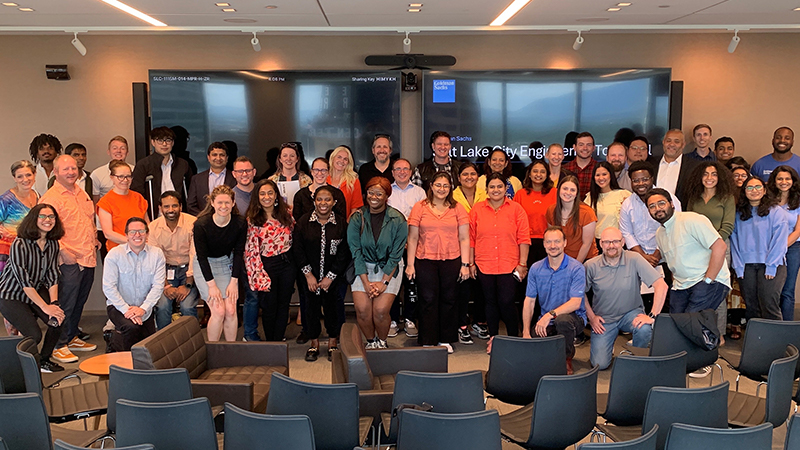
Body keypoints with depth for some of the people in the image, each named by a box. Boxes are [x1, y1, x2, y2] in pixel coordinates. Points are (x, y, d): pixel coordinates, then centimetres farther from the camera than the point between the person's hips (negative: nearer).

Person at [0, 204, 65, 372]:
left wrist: (54, 302, -13)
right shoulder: (20, 244, -22)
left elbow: (52, 276, 1)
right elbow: (24, 281, -23)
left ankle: (44, 359, 6)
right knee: (34, 335, -19)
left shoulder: (53, 243, -2)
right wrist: (45, 307, -22)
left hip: (37, 291, 6)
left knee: (59, 319, -18)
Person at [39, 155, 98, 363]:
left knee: (80, 302, 17)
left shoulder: (82, 193, 16)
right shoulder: (50, 197, -10)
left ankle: (72, 338, 30)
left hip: (88, 258, 8)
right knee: (66, 304, -2)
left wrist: (94, 240, 17)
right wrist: (62, 250, -20)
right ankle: (59, 346, 8)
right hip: (69, 260, -8)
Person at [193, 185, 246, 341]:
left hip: (226, 263, 3)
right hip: (204, 266, -3)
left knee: (231, 310, -7)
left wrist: (233, 282, -9)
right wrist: (212, 285, -17)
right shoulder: (201, 224, -22)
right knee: (219, 311, -13)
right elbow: (201, 256, -16)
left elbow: (238, 253, -6)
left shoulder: (240, 223, -14)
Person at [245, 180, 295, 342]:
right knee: (269, 307, 7)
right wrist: (259, 275, -14)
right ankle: (270, 342, 25)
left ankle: (279, 341, 23)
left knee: (283, 305, 10)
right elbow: (251, 249, -10)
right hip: (267, 266, -3)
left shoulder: (286, 213, 1)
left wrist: (293, 260, 5)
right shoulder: (252, 220, -8)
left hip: (288, 263, 3)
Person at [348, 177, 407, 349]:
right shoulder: (357, 218, -5)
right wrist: (366, 283, -13)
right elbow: (356, 252, -6)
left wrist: (383, 282, -13)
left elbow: (396, 254, -8)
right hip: (363, 268, 1)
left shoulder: (398, 220, -8)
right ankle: (370, 341, 14)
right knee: (362, 309, -14)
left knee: (381, 310, -16)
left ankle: (382, 342, 13)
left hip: (389, 269, -1)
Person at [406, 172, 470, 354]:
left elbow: (464, 239, 6)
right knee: (428, 300, 1)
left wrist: (465, 264, 0)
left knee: (448, 299, 7)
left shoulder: (458, 209, 7)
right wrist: (410, 264, 0)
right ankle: (428, 342, 9)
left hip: (451, 261, 1)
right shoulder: (420, 208, 4)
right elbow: (413, 238, 4)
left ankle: (445, 340, 19)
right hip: (425, 260, -1)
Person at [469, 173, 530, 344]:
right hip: (484, 265, 2)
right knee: (491, 302, 11)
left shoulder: (516, 209, 1)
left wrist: (522, 264, -4)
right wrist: (471, 263, 5)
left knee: (506, 302, -6)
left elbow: (524, 238, 0)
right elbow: (471, 239, 7)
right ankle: (493, 338, 25)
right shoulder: (477, 210, 5)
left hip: (509, 265, -2)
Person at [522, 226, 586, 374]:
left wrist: (550, 315, -30)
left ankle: (567, 358, -10)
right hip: (545, 321, 4)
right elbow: (529, 301, 3)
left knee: (562, 320, -38)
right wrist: (526, 332, -6)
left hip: (573, 316, -3)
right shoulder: (536, 269, 3)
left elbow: (575, 303, -17)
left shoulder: (576, 268, -10)